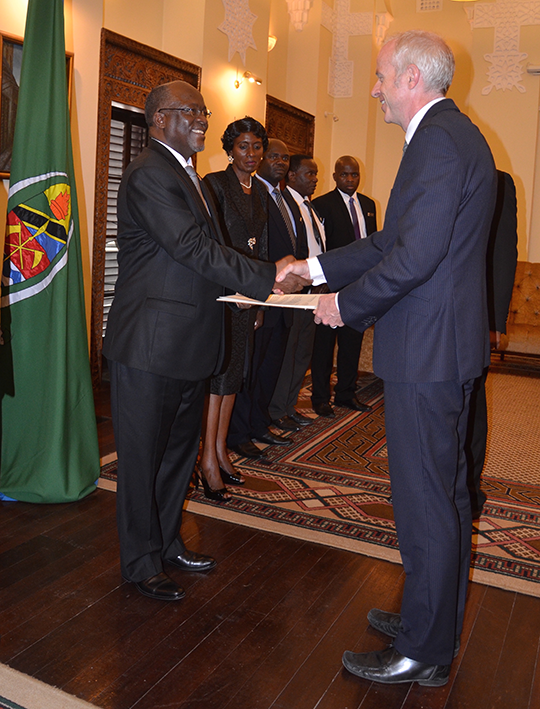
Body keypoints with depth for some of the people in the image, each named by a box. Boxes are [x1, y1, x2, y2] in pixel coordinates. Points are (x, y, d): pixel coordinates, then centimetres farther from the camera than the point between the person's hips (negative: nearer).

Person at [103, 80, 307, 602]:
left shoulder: (187, 175, 18)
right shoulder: (148, 175, -14)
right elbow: (194, 247, -23)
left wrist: (243, 286, 4)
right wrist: (268, 277, -21)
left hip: (187, 343, 10)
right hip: (149, 345, -10)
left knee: (179, 449, 19)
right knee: (143, 456, 4)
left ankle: (167, 541, 37)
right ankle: (141, 563, 21)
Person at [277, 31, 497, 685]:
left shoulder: (439, 140, -15)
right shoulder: (452, 135, 18)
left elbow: (415, 255, -24)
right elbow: (393, 242, 19)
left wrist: (345, 304, -10)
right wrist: (317, 266, 18)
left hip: (426, 350, -11)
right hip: (448, 347, 11)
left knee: (424, 503, 1)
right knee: (445, 495, 18)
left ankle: (422, 654, 18)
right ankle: (436, 622, 36)